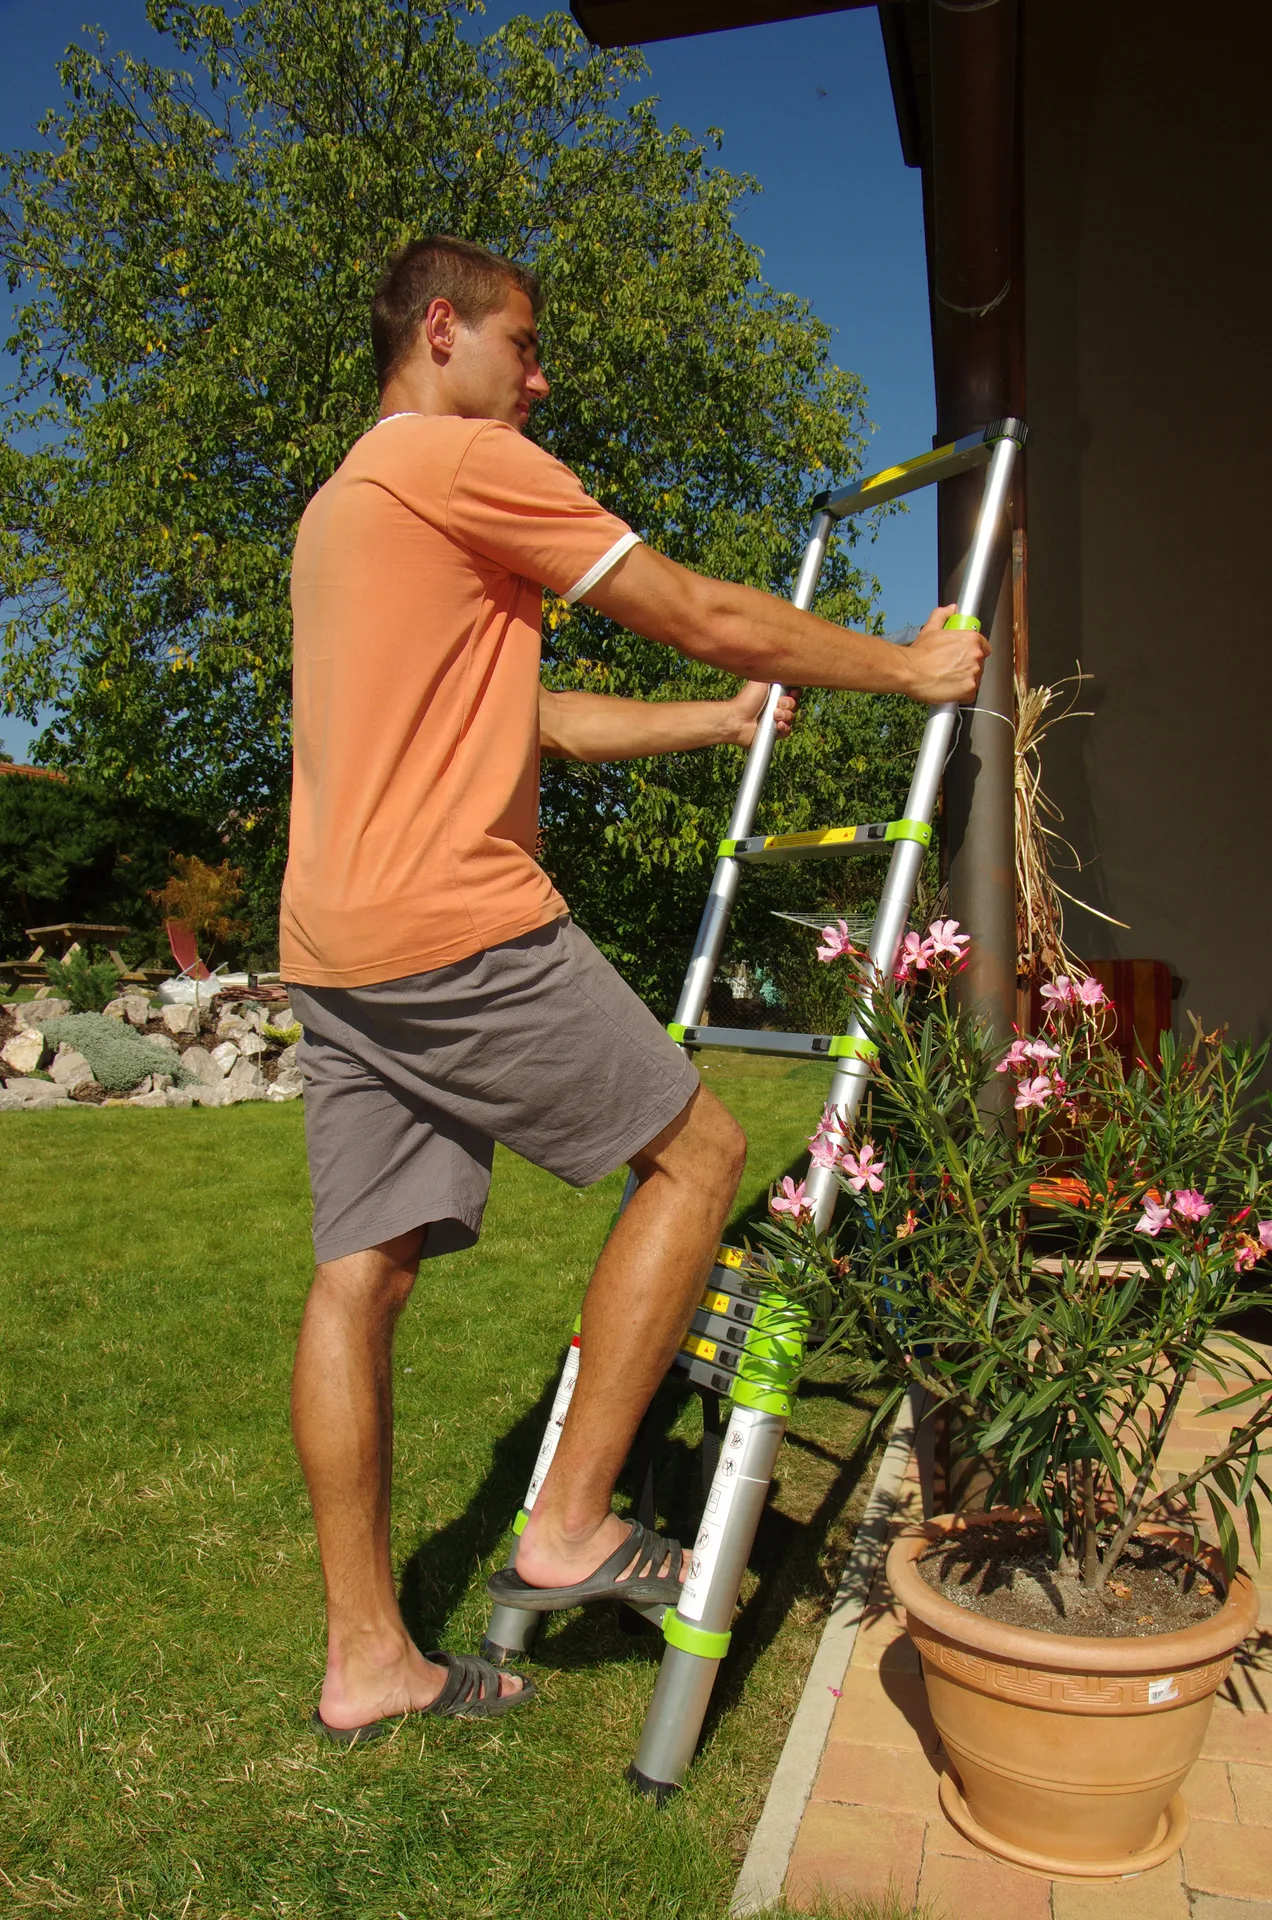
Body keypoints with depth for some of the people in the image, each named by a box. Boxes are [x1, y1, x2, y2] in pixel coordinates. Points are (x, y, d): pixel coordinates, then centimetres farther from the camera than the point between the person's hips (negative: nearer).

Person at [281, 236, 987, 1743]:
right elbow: (709, 618, -4)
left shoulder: (339, 507, 28)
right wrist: (909, 669, 10)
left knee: (360, 1275, 9)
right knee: (697, 1152, 3)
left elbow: (537, 718, 26)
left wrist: (723, 720, 30)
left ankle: (365, 1657, 19)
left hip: (333, 951, 10)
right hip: (460, 932, -10)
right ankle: (572, 1525, 8)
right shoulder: (463, 460, -3)